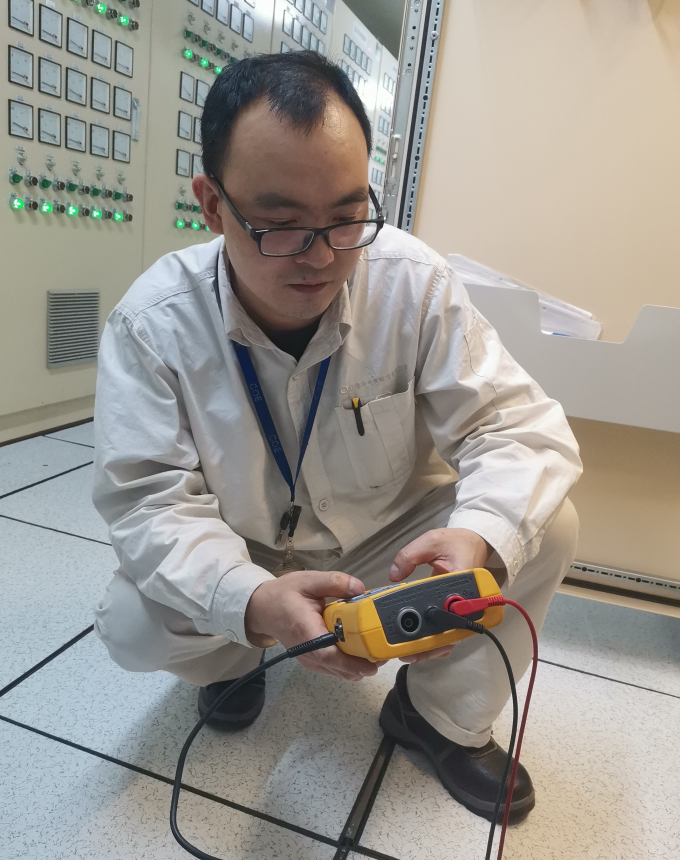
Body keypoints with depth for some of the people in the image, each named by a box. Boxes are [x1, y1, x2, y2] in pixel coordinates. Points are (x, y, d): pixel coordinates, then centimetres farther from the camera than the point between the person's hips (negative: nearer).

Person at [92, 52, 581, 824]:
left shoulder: (414, 282, -21)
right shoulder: (152, 323, -22)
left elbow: (518, 423, -21)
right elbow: (149, 500, -23)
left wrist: (480, 538, -44)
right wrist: (251, 602, -43)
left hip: (392, 539, 1)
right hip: (236, 560, 0)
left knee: (546, 528, -19)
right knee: (131, 626, -25)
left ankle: (443, 714, 8)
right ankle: (233, 658, 15)